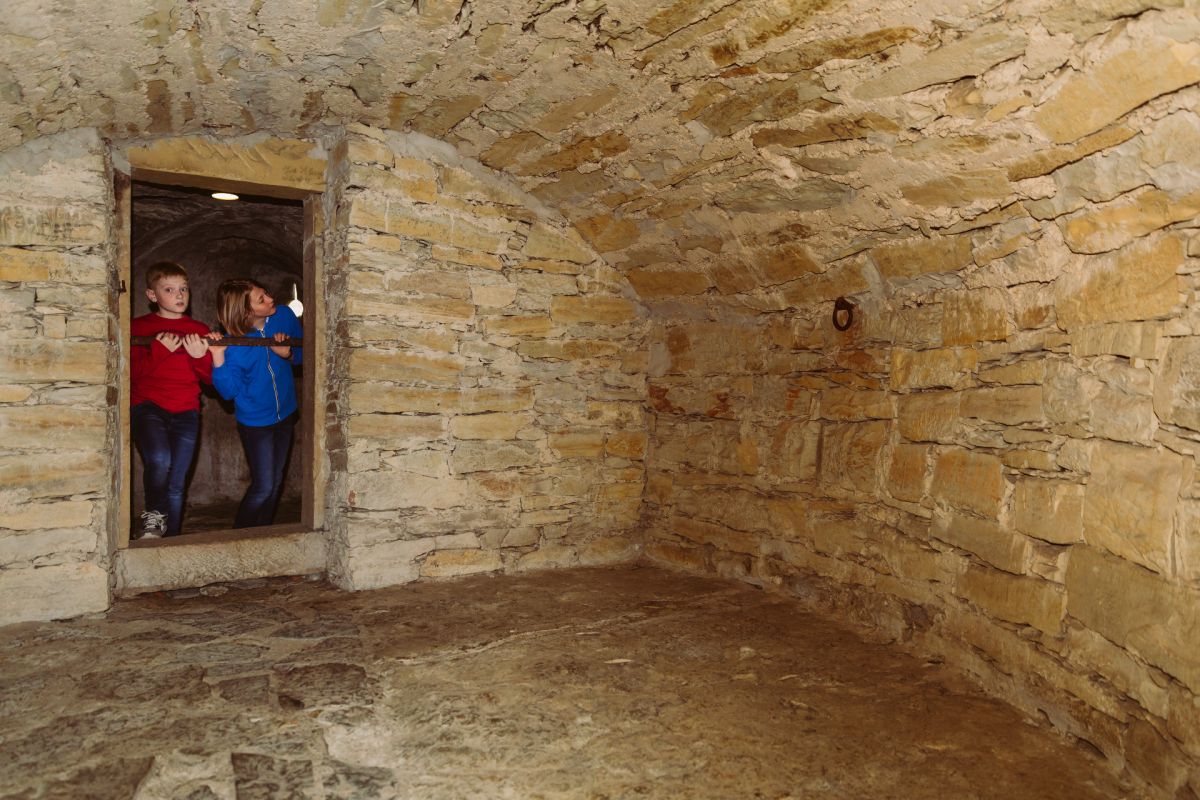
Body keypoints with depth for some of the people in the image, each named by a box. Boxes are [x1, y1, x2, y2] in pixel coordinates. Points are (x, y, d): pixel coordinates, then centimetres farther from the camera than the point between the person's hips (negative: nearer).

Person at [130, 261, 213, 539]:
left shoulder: (199, 331, 13)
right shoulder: (138, 327, 4)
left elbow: (211, 378, 11)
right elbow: (131, 373, -5)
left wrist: (200, 357, -6)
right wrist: (158, 351, -15)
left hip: (185, 412, 3)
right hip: (148, 406, -2)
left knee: (176, 486, 4)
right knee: (159, 460, -29)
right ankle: (153, 515, -1)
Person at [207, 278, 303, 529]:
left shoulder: (284, 316, -12)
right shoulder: (232, 342, -22)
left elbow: (302, 353, 2)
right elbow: (229, 391, -23)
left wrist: (287, 354, -21)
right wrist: (218, 358, -37)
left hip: (285, 413, 5)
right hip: (255, 421, -5)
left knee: (276, 481, 17)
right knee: (263, 486, -2)